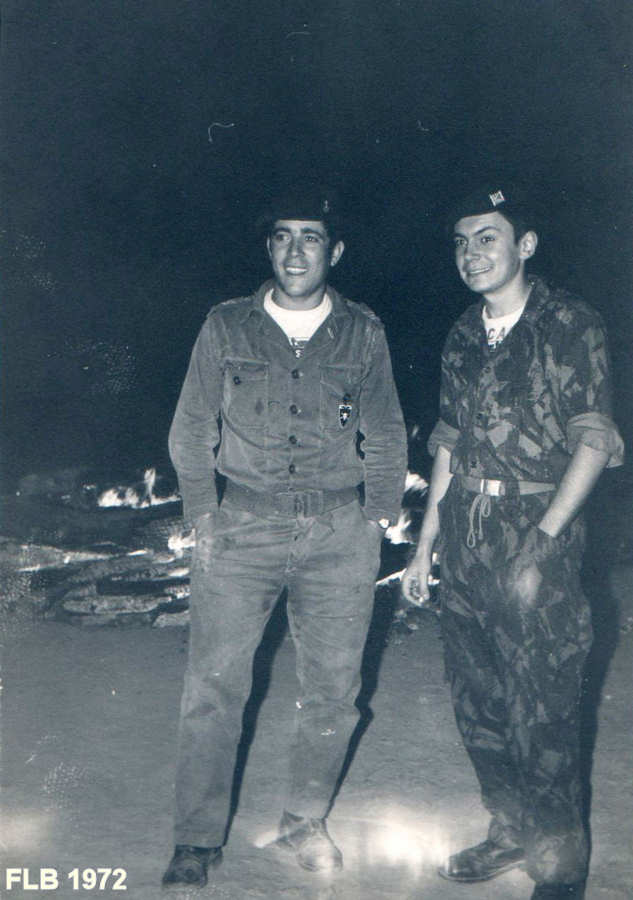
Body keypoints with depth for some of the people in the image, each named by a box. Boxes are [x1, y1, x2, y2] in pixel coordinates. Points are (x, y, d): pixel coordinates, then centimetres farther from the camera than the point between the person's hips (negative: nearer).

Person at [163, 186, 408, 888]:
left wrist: (377, 519, 6)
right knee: (213, 687, -2)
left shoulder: (363, 333, 7)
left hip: (339, 535, 1)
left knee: (332, 692, 6)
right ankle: (196, 843, 15)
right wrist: (203, 515, 2)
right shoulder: (225, 328, 5)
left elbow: (386, 438, 13)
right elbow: (190, 431, 9)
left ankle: (304, 821, 28)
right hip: (242, 527, 0)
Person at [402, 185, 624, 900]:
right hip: (464, 531, 6)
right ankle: (510, 832, 31)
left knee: (542, 705, -2)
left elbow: (594, 441, -10)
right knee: (474, 695, 12)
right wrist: (426, 544, 13)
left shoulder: (570, 326, -5)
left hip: (537, 529, -6)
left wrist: (542, 541, -18)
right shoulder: (462, 337, 13)